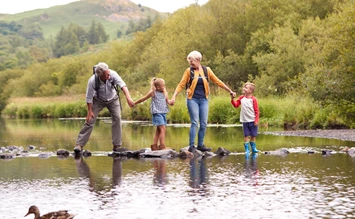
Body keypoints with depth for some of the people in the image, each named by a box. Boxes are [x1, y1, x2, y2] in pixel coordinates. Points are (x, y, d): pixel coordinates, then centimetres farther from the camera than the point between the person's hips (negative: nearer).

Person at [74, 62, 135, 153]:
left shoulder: (113, 74, -31)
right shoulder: (92, 81, -33)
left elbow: (122, 85, -42)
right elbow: (89, 97, -21)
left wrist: (128, 97, -57)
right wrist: (90, 111, -17)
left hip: (112, 99, 2)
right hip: (98, 100, -2)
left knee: (117, 118, -10)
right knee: (90, 120, -8)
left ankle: (116, 145, -3)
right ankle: (79, 145, -3)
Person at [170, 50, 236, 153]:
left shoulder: (206, 70, 3)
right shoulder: (189, 71, -2)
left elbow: (218, 82, 8)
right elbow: (181, 84, -2)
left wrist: (230, 91, 8)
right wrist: (174, 96, -12)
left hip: (203, 100, 3)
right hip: (192, 99, -3)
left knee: (204, 124, 2)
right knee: (194, 123, -9)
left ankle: (200, 145, 13)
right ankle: (191, 146, -5)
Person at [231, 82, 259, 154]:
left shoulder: (253, 99, -9)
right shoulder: (241, 98, 4)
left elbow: (256, 111, -7)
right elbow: (236, 105, 9)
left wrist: (256, 120, -11)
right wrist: (232, 99, -6)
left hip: (252, 121, -3)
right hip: (245, 121, 3)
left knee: (253, 135, 7)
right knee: (246, 135, 3)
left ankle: (253, 148, 20)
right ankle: (247, 149, 6)